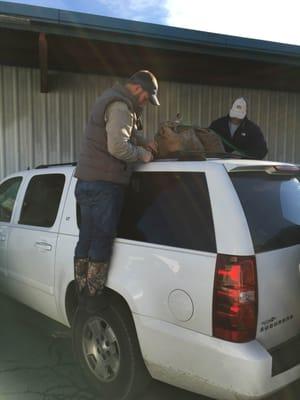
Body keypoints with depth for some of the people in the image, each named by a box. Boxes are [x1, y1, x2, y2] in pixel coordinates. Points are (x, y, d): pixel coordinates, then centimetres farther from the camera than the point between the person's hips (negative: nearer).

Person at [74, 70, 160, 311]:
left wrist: (143, 142, 19)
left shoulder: (112, 101, 23)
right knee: (102, 245, -4)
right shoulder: (120, 106, -11)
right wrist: (141, 154, -5)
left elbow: (126, 131, 36)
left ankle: (83, 300, 19)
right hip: (104, 184, -10)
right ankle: (93, 304, 3)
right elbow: (117, 146, -22)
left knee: (86, 242, 11)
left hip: (88, 182, 10)